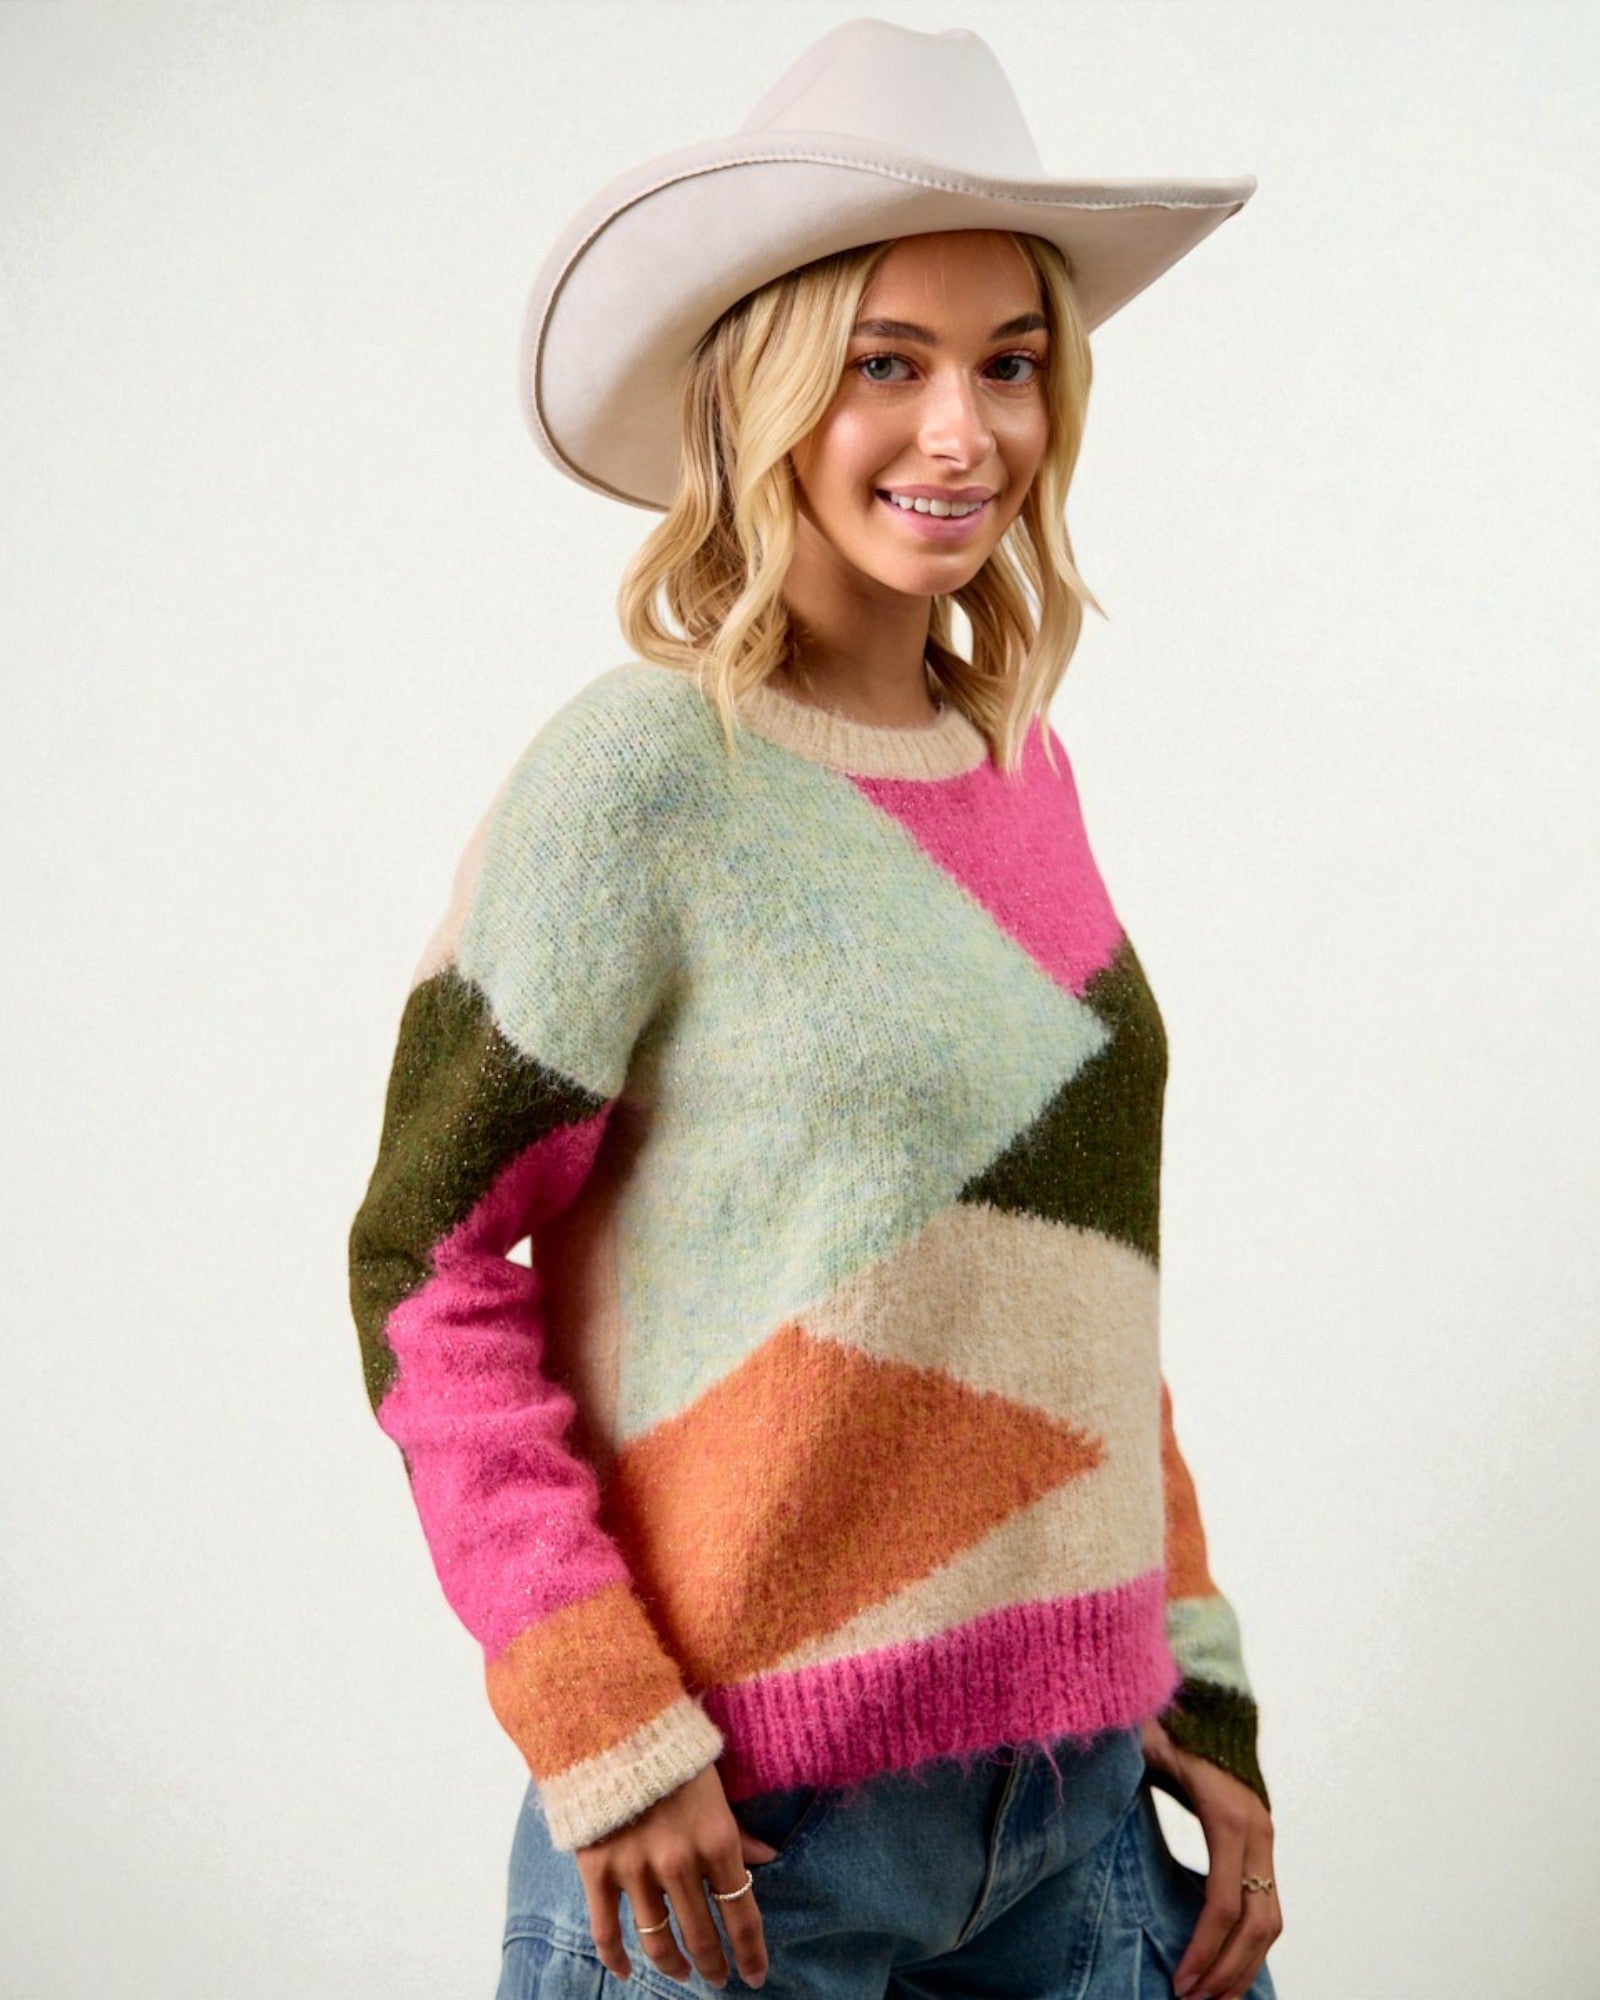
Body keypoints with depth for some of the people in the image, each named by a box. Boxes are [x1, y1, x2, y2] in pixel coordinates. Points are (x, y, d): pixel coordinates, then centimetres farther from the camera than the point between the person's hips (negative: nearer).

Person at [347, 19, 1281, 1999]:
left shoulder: (1019, 762, 6)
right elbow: (427, 1267, -10)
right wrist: (604, 1740, -15)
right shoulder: (644, 773, -12)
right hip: (743, 1829, -5)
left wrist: (1199, 1691, 8)